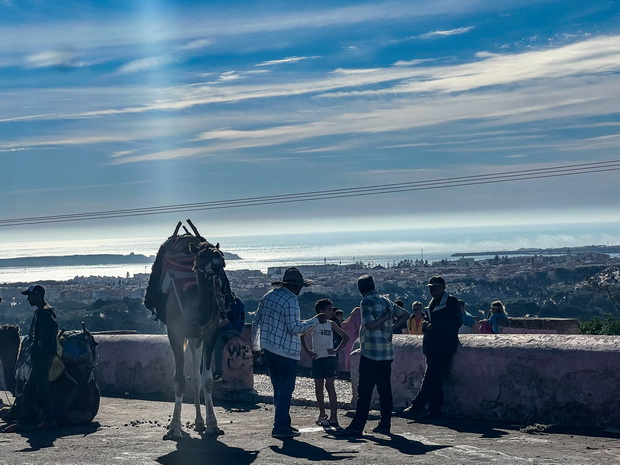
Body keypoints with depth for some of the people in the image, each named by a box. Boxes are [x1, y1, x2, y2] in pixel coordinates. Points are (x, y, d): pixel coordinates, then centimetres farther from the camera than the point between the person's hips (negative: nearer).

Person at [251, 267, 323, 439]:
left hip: (268, 348, 8)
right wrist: (316, 320, -11)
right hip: (286, 351, -8)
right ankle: (281, 428, -1)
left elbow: (256, 321, 14)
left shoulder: (269, 296, 10)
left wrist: (256, 345, 23)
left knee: (279, 388, 16)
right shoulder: (290, 301, -16)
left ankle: (283, 424, 23)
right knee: (285, 390, -2)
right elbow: (295, 328, -20)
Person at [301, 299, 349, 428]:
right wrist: (308, 351, 4)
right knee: (318, 387, 8)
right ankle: (322, 414, 23)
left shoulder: (331, 324, 4)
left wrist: (337, 350, 0)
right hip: (317, 359, 1)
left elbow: (345, 337, 9)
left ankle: (333, 418, -9)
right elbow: (303, 336, 12)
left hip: (330, 358, -1)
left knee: (330, 386, -7)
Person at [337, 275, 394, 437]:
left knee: (364, 392, -7)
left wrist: (386, 317, -7)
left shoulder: (366, 302, -7)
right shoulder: (387, 302, 12)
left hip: (370, 352, -6)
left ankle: (357, 427, -8)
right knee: (385, 390, 10)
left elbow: (370, 325, -16)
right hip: (387, 352, 7)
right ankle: (385, 424, 13)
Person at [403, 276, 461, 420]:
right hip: (432, 346, 8)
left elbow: (455, 323, -12)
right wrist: (425, 323, 6)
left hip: (444, 347, -8)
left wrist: (434, 326, -16)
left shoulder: (451, 302, -3)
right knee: (435, 379, 5)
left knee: (430, 377, -13)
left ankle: (416, 407, -16)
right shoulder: (432, 302, 21)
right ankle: (435, 410, 6)